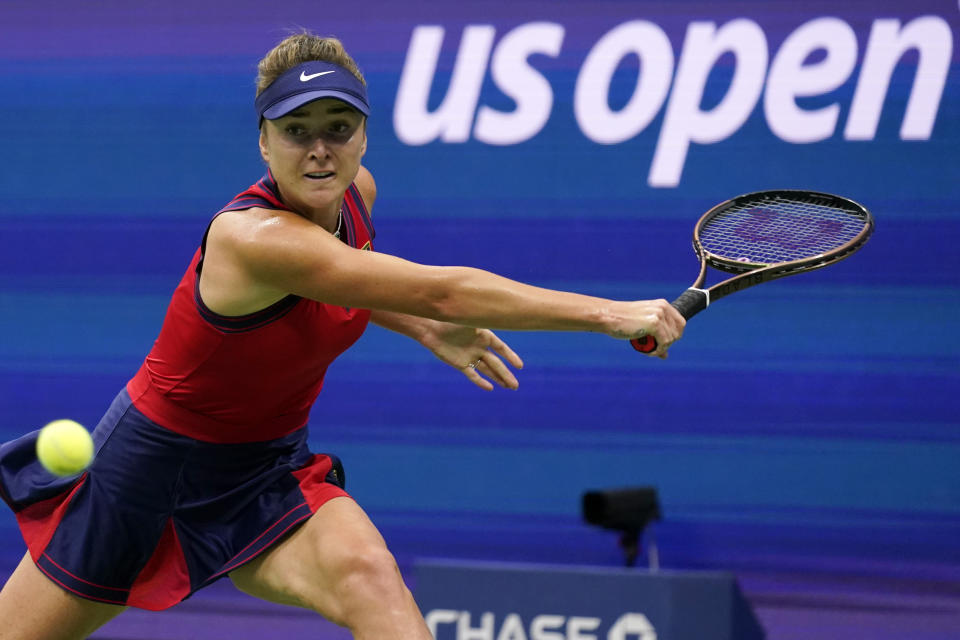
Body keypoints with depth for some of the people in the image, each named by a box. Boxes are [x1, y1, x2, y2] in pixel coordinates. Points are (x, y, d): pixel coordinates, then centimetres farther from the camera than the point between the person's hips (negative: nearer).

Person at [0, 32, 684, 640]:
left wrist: (425, 331, 4)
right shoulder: (252, 236, -33)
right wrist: (609, 314, -37)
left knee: (369, 578, -27)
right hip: (158, 461, -5)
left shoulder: (357, 193, -7)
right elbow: (442, 291, -37)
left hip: (268, 469, 5)